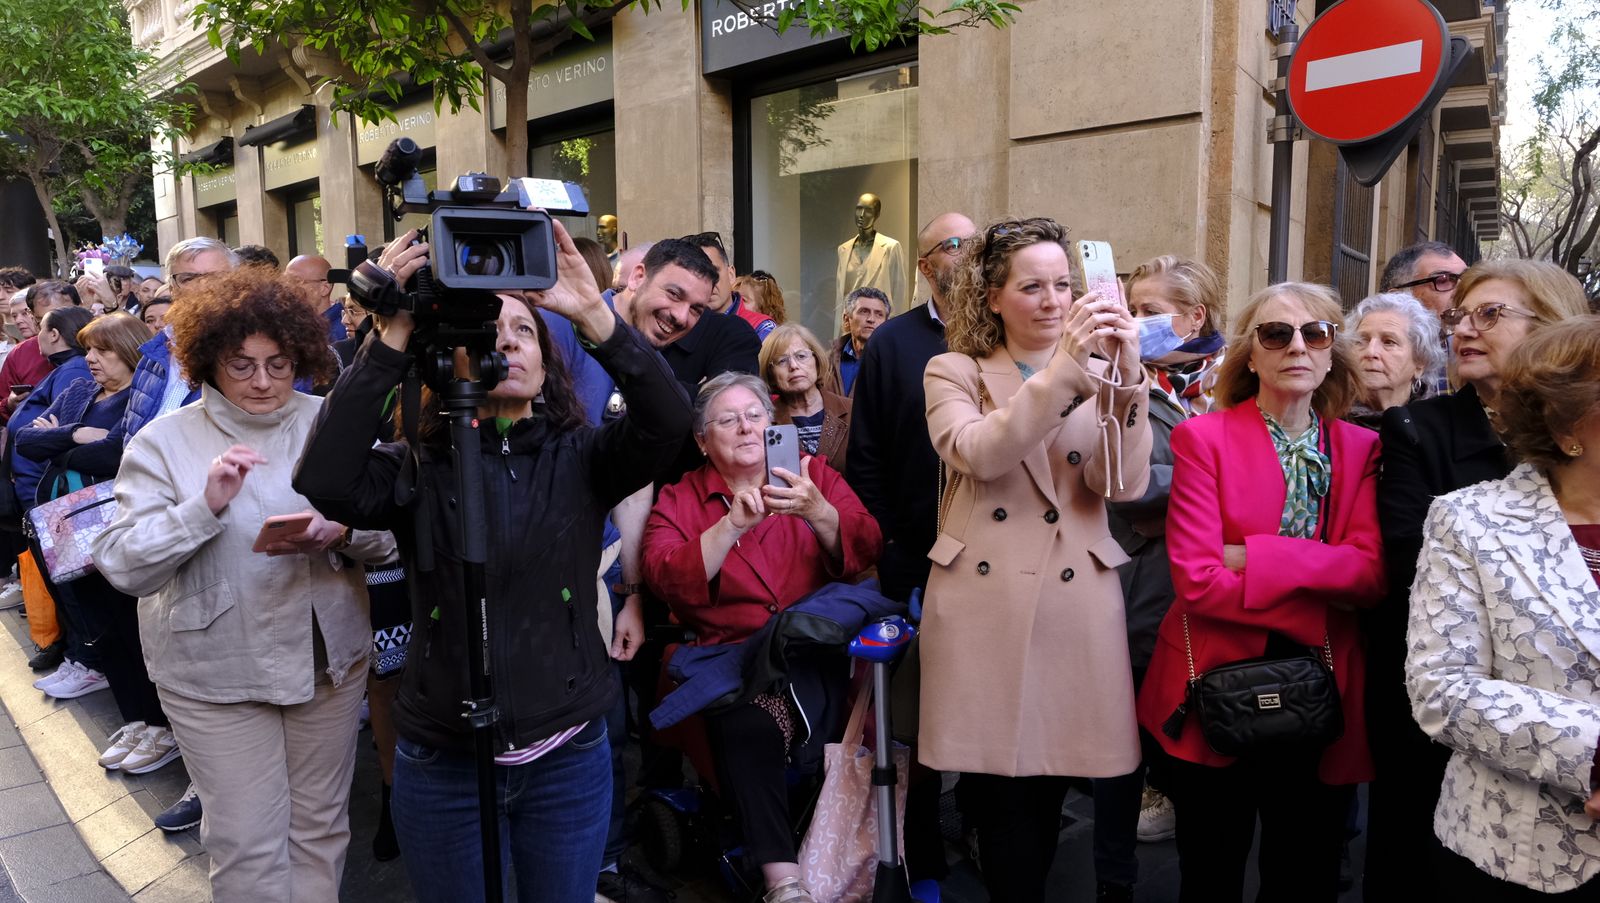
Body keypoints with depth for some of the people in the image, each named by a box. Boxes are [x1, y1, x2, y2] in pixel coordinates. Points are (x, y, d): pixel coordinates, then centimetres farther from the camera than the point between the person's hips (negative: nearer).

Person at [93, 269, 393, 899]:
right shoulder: (163, 441, -5)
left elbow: (387, 531, 0)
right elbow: (122, 566, -11)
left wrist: (340, 534, -22)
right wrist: (205, 506, -26)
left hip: (329, 655, 2)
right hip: (214, 671, -2)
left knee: (321, 826, 15)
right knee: (247, 844, 5)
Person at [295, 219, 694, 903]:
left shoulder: (579, 459, -2)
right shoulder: (418, 469, -4)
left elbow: (667, 419, -20)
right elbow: (326, 485, -23)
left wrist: (592, 314, -29)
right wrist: (391, 336, -26)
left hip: (568, 757, 1)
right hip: (443, 762, 0)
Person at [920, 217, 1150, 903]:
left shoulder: (1100, 375, 9)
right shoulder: (954, 372, 4)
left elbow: (1124, 484, -7)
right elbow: (977, 453, -17)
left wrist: (1125, 381, -20)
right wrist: (1060, 372, -26)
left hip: (1075, 606, 2)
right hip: (983, 605, -1)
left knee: (1048, 782, 10)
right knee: (996, 789, 3)